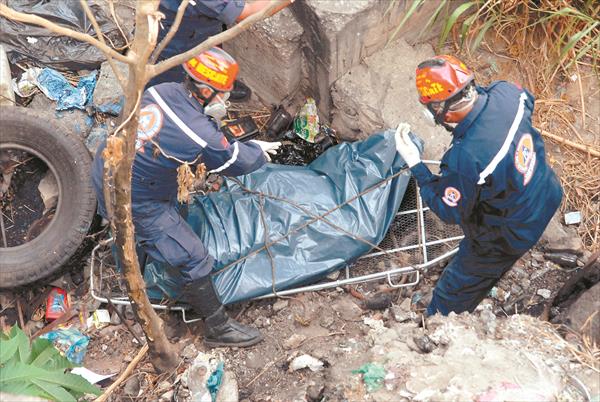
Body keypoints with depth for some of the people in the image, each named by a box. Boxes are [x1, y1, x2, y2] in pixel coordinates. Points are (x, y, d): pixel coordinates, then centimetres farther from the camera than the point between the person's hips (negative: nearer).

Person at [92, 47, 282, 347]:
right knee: (194, 259, 3)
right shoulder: (200, 136, -29)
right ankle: (218, 328, 18)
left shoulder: (162, 90, -9)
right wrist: (258, 152, 12)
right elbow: (235, 163, -9)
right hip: (132, 204, -8)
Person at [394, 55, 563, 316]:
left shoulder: (463, 160, -42)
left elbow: (449, 212, -22)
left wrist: (414, 165, -20)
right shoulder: (507, 92, -24)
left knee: (453, 293, 17)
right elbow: (528, 100, 5)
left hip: (507, 237, -7)